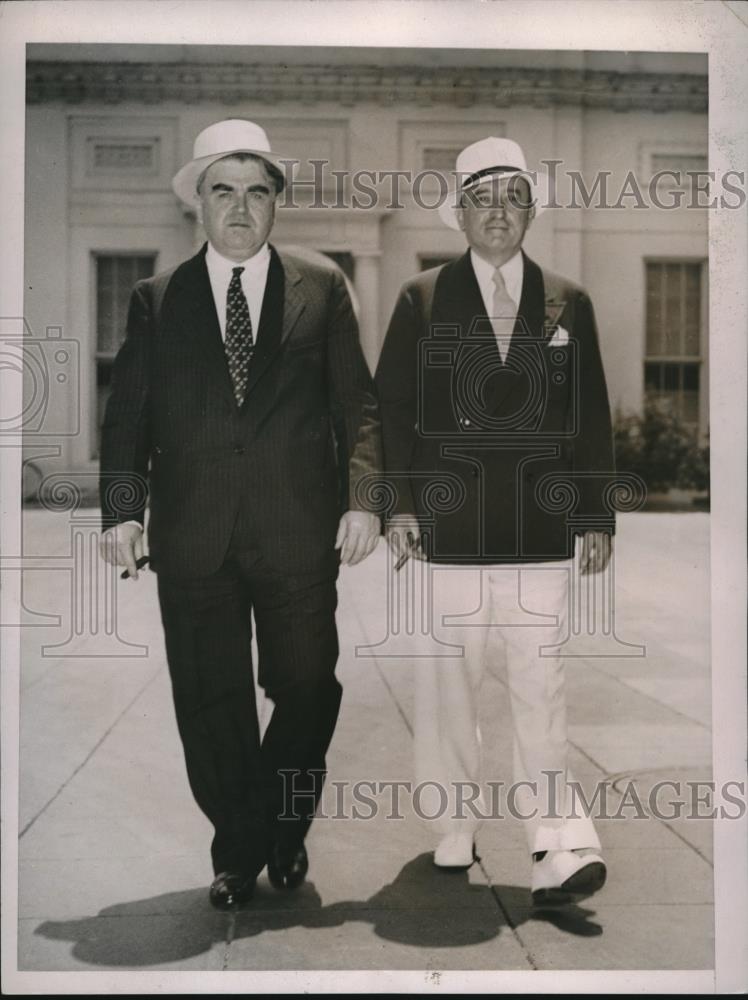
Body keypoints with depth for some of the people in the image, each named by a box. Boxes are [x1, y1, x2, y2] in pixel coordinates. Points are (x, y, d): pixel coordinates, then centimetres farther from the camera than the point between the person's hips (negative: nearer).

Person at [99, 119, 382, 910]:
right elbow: (127, 415, 4)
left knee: (306, 689, 9)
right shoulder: (156, 299, 8)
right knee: (209, 699, 8)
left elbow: (356, 402, 4)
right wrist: (122, 509, -9)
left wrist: (362, 497, -8)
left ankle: (285, 831, 33)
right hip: (193, 535, 1)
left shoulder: (321, 287, 6)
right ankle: (236, 848, 28)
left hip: (299, 529, 0)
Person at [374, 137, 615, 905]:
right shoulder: (422, 299, 7)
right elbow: (391, 408, 4)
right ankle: (454, 827, 20)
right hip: (447, 527, 0)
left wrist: (597, 517, 5)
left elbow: (591, 418, 9)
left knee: (541, 684, -2)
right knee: (446, 680, 7)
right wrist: (396, 503, -4)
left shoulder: (568, 303, 10)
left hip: (540, 531, 0)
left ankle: (558, 842, 1)